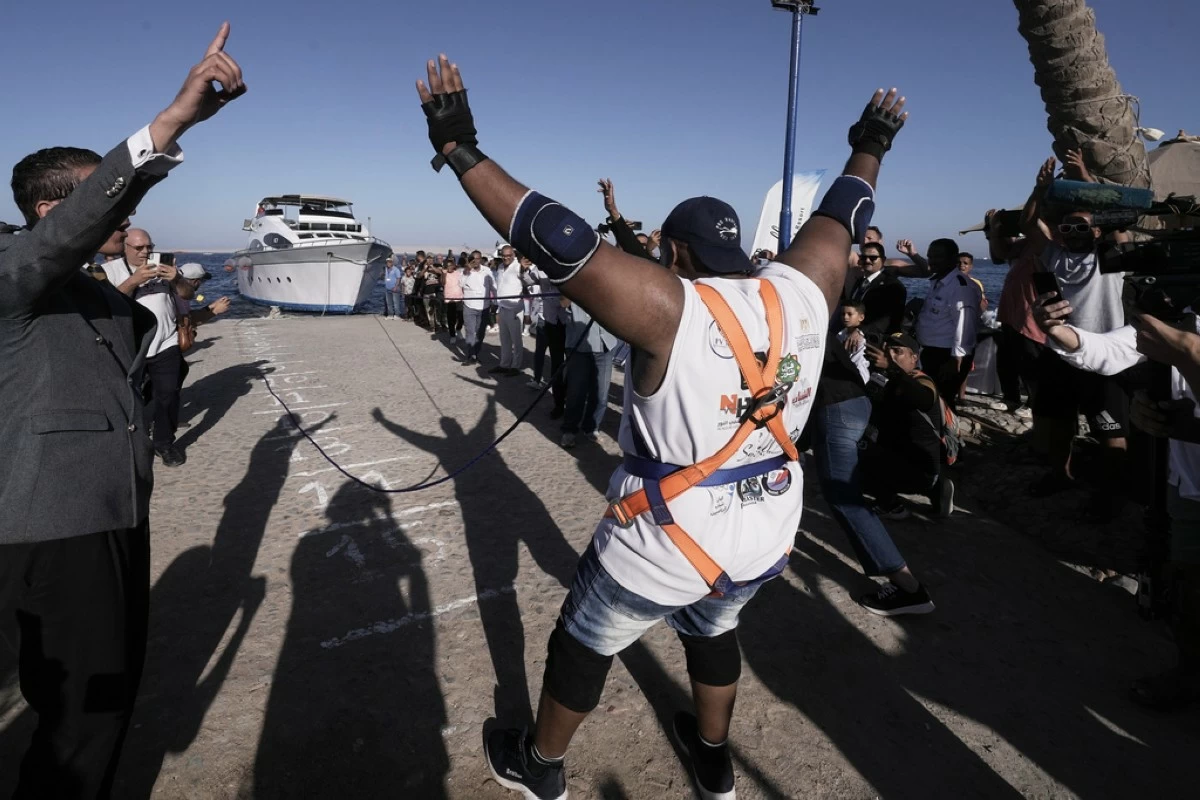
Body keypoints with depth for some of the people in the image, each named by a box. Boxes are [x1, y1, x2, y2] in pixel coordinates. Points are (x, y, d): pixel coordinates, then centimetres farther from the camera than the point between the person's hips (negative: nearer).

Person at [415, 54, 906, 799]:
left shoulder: (669, 308, -23)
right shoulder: (802, 291, -6)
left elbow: (559, 242, -30)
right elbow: (842, 217, 11)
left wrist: (460, 151, -24)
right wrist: (871, 149, 29)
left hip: (667, 542, -6)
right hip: (765, 535, 6)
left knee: (584, 643, 19)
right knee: (714, 632, 33)